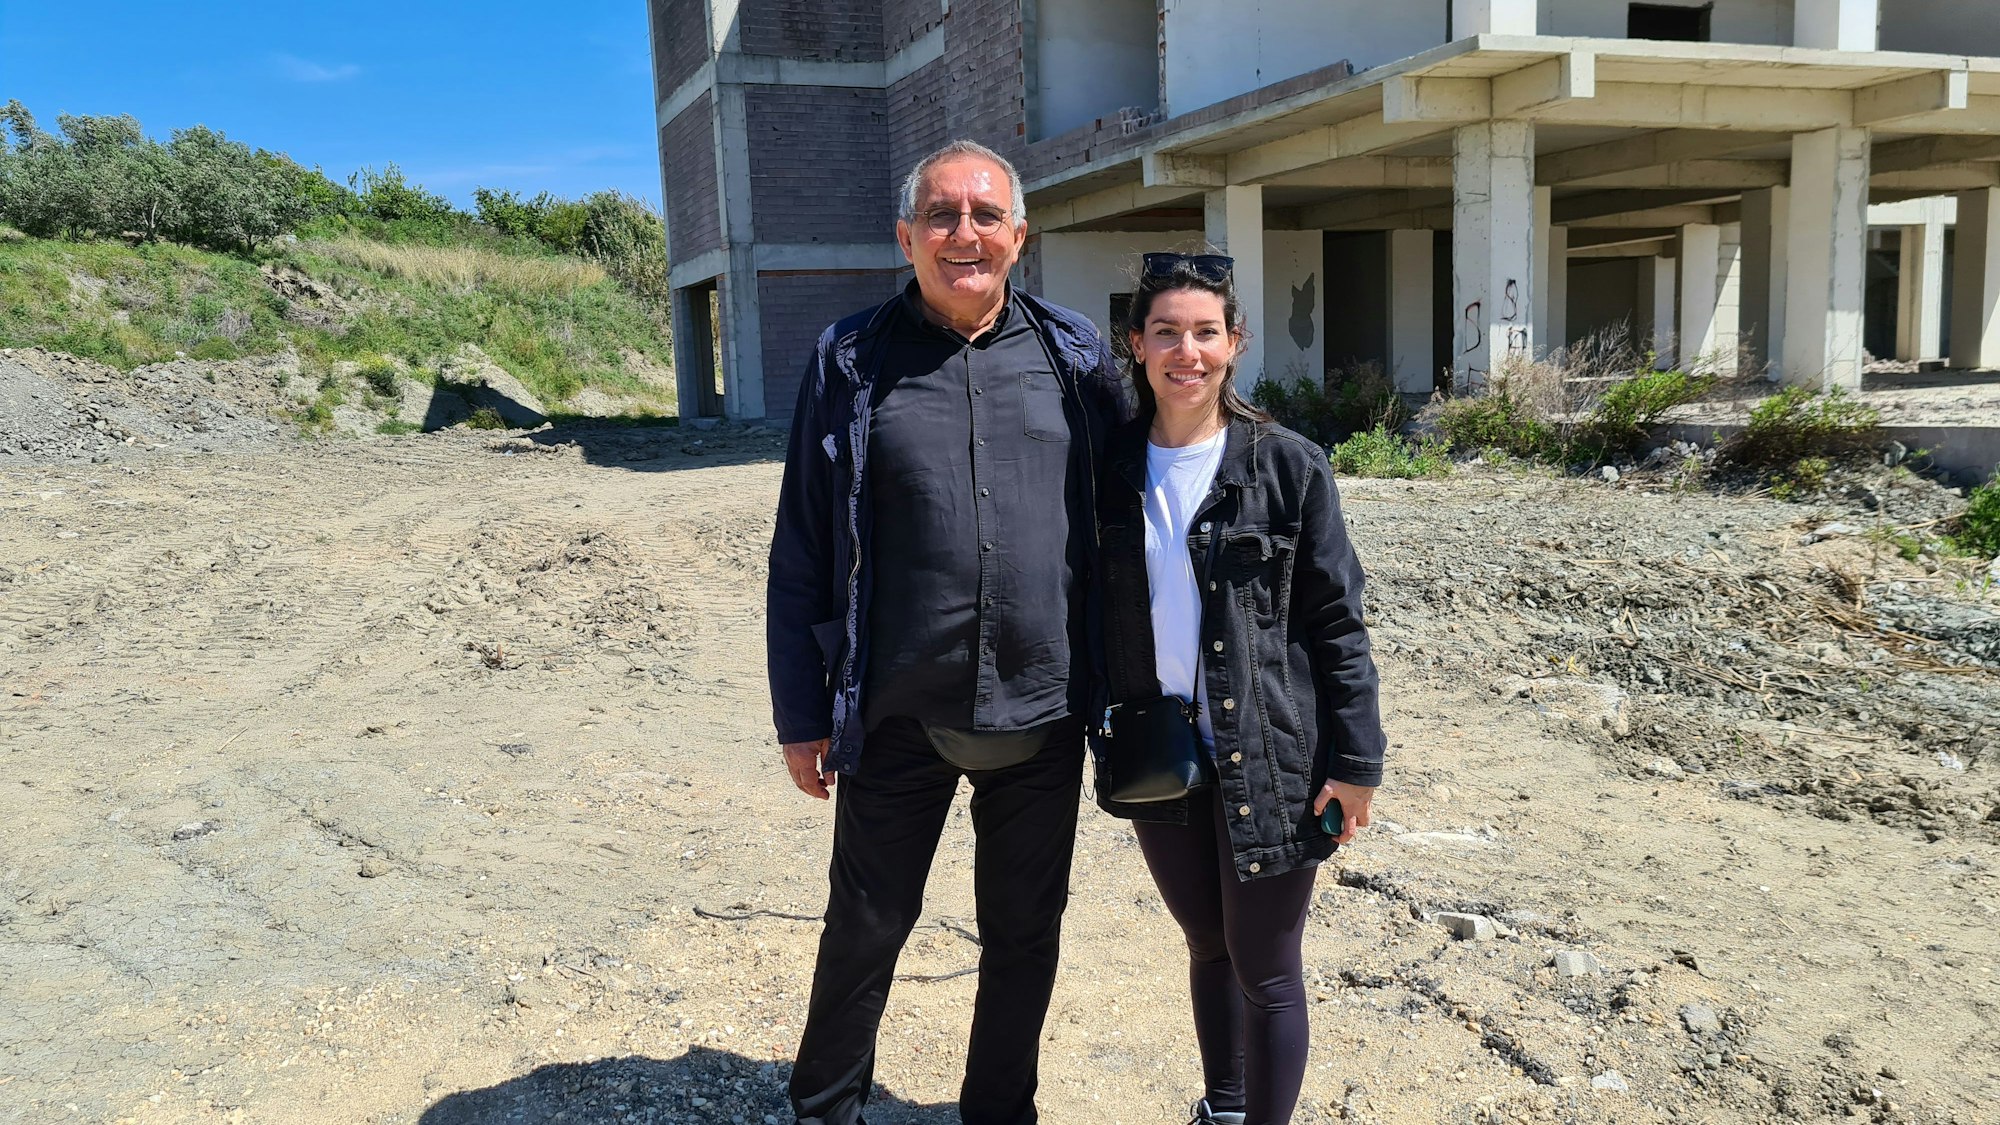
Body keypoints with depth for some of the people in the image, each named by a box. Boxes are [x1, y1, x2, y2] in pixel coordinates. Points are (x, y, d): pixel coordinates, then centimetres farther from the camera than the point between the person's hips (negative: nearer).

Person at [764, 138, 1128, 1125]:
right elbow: (801, 553, -2)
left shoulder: (1075, 356, 2)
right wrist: (802, 713, -2)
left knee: (1024, 934, 16)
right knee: (866, 928, 13)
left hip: (1043, 711, 2)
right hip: (900, 719, -1)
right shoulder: (850, 362, -3)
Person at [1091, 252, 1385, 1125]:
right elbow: (1093, 613, 9)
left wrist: (1356, 758, -8)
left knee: (1264, 970, 7)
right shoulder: (1112, 466, 1)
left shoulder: (1287, 466, -9)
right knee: (1206, 946, 22)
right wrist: (1109, 734, 7)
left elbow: (1337, 622, -6)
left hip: (1266, 759, -4)